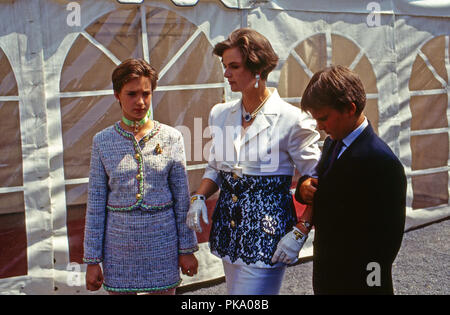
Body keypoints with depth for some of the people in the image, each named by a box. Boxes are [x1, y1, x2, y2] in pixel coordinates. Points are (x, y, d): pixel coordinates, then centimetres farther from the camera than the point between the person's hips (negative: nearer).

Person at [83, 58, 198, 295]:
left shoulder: (171, 137, -2)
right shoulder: (103, 141, -1)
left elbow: (182, 197, 2)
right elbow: (96, 202, 2)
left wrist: (187, 248, 3)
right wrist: (92, 259, 2)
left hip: (162, 240, 0)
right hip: (119, 242, 0)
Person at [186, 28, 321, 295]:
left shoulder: (291, 119, -11)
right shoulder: (220, 114, 7)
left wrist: (299, 232, -15)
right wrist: (199, 198, -2)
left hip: (267, 232, -6)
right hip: (229, 229, 6)